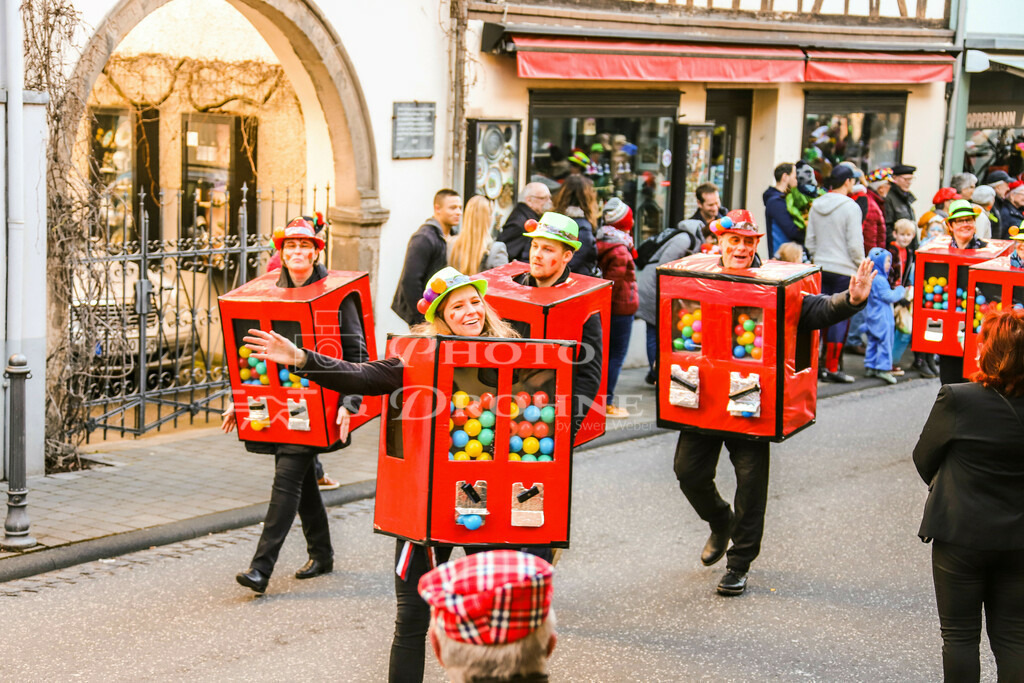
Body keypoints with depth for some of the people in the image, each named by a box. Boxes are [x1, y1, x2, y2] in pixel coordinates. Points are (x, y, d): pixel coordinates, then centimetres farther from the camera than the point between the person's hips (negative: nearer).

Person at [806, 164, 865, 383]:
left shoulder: (816, 206, 6)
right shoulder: (850, 207, -12)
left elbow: (810, 241, 10)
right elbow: (855, 244, -12)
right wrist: (861, 266, 1)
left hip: (821, 268, 6)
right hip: (843, 270, -6)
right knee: (840, 317, 1)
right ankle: (832, 367, 3)